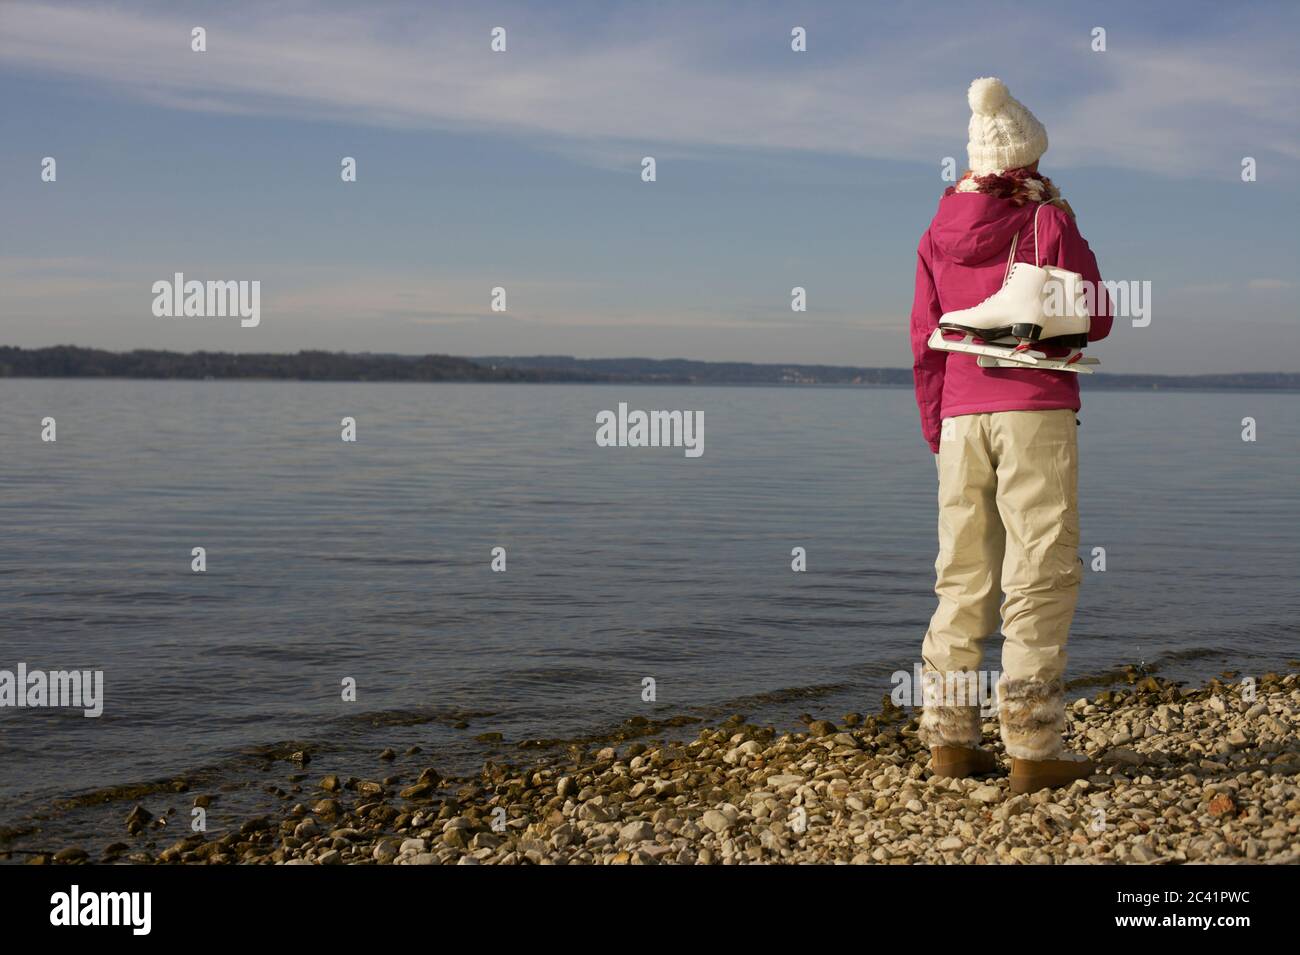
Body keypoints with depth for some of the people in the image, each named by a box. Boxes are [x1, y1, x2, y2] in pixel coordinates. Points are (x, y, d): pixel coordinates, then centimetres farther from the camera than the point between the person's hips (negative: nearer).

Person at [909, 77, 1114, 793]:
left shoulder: (936, 236, 10)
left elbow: (924, 343, 10)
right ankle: (1033, 746, -5)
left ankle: (950, 737, 11)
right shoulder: (1048, 222, -4)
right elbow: (1097, 320, 2)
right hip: (1035, 410, -5)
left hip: (960, 413, 5)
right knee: (1041, 572, -3)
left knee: (963, 576, 10)